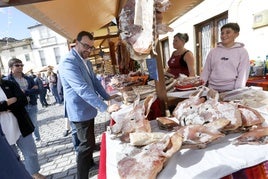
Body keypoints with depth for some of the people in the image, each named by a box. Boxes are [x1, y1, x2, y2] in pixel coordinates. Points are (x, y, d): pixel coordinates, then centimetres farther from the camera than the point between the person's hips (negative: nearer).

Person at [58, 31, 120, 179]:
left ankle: (89, 163, 44)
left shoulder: (87, 62, 8)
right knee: (87, 144, -1)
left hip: (88, 108, 9)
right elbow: (83, 89, -32)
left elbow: (94, 81, 15)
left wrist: (107, 97, 4)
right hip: (80, 111, -9)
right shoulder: (68, 63, -22)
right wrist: (105, 107, -35)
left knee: (89, 141, 23)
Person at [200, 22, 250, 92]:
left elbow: (243, 73, -2)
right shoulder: (213, 51, 10)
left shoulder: (242, 51, 4)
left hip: (231, 90, -2)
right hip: (212, 90, 2)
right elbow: (206, 71, 10)